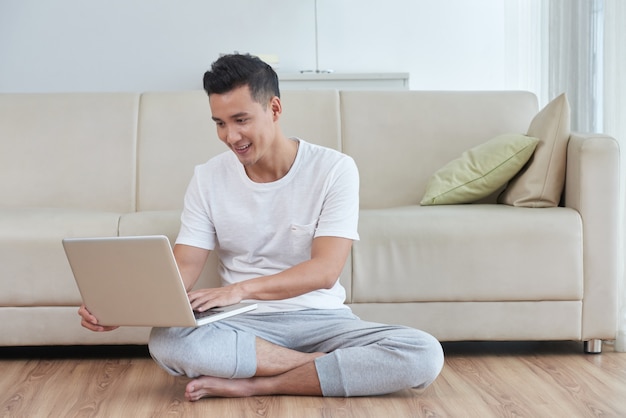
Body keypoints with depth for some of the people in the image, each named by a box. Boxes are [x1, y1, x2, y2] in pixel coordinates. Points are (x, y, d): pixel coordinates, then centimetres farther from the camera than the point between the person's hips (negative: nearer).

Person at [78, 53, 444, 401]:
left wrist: (241, 289, -31)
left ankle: (257, 384, -21)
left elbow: (325, 269, -16)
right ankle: (341, 368, -19)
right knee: (166, 341, -32)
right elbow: (184, 266, -2)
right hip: (245, 322, 1)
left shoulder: (334, 169, -7)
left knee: (425, 354, -28)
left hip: (319, 318, -1)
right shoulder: (208, 178, 2)